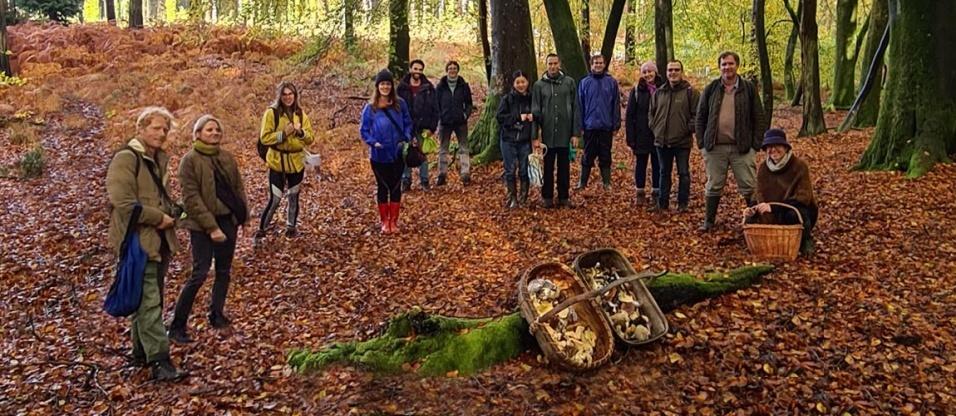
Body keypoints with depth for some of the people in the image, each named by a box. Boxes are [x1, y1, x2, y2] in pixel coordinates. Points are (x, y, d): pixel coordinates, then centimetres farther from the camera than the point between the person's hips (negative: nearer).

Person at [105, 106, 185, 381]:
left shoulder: (159, 159, 16)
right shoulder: (125, 159, -12)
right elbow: (124, 203, -22)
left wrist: (172, 212, 7)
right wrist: (158, 217, -15)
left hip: (161, 240, 9)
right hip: (138, 242, -9)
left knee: (147, 300, 16)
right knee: (149, 302, -11)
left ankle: (141, 352, 28)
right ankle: (159, 361, -12)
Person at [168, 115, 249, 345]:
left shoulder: (227, 157, 8)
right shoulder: (190, 160, -10)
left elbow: (238, 187, 13)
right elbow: (191, 199, -15)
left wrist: (244, 214, 2)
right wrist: (211, 227, -19)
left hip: (228, 221, 6)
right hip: (203, 225, -6)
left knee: (224, 272, 12)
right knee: (200, 274, -8)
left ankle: (217, 315, 28)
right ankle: (177, 326, 2)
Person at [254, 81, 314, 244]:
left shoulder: (300, 113, 4)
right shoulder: (271, 112, -10)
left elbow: (311, 138, 3)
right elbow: (264, 138, -12)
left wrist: (301, 132, -17)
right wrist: (283, 134, -24)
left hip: (296, 162, 4)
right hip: (277, 162, -4)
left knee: (294, 197, 15)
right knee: (274, 200, -4)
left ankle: (291, 228, 31)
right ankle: (261, 231, 10)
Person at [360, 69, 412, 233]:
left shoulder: (400, 104, -1)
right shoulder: (370, 108, -4)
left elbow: (407, 123, 6)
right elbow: (364, 130, 1)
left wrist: (407, 138, -12)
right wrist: (373, 142, -15)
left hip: (398, 154, 1)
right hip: (379, 156, -1)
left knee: (396, 187, 7)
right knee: (383, 187, 10)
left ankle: (394, 221, 19)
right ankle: (384, 222, 21)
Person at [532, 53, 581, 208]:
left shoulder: (569, 82, 2)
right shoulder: (539, 85, 1)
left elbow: (576, 109, 1)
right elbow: (535, 112, 0)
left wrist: (576, 133, -4)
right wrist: (535, 136, -5)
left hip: (565, 134, 0)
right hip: (547, 134, 0)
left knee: (564, 168, 9)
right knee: (547, 167, 8)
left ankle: (564, 197, 20)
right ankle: (547, 197, 19)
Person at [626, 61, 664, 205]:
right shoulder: (636, 91, -2)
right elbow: (629, 116, -2)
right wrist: (630, 138, -9)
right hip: (641, 136, -1)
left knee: (657, 165, 9)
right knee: (640, 164, 8)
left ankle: (656, 193, 19)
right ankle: (640, 193, 18)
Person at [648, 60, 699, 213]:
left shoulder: (690, 92, -5)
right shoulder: (659, 92, 9)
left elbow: (697, 114, -7)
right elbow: (651, 112, 19)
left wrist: (688, 129, -12)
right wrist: (655, 127, 9)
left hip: (682, 142, -4)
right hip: (662, 141, 5)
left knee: (683, 173, 4)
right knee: (664, 172, 14)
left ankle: (682, 203, 13)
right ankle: (663, 202, 23)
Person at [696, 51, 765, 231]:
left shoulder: (748, 88, 4)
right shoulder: (711, 89, 8)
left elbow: (758, 118, 4)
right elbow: (701, 117, 11)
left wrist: (756, 144, -3)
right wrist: (701, 143, 3)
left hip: (742, 148, -1)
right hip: (715, 147, 2)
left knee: (749, 187, 0)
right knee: (713, 186, 9)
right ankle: (709, 221, 20)